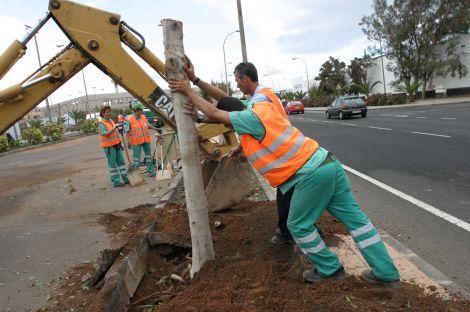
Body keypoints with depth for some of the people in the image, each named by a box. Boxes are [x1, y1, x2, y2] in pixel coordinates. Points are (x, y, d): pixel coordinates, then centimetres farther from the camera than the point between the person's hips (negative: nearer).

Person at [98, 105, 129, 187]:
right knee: (112, 164, -3)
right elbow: (105, 134, -27)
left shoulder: (111, 121, 13)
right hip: (109, 146, -8)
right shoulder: (101, 123, -11)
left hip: (116, 145, 8)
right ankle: (115, 182, 2)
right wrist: (114, 128, -38)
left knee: (121, 161, 10)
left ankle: (125, 178, 18)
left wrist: (120, 143, 19)